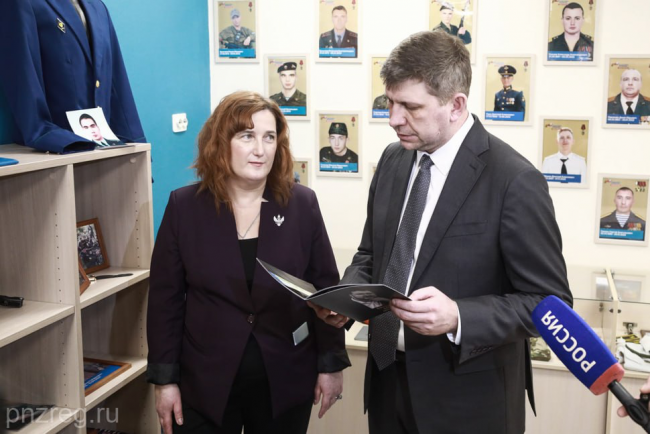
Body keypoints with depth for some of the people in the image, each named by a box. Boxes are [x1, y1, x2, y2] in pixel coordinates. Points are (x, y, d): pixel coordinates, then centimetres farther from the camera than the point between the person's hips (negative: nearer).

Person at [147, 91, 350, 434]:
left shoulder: (302, 204, -3)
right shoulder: (185, 206, -4)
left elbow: (325, 289, 1)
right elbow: (166, 299, -2)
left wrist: (331, 364, 0)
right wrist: (164, 378, -3)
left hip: (286, 383, 1)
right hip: (203, 384, 0)